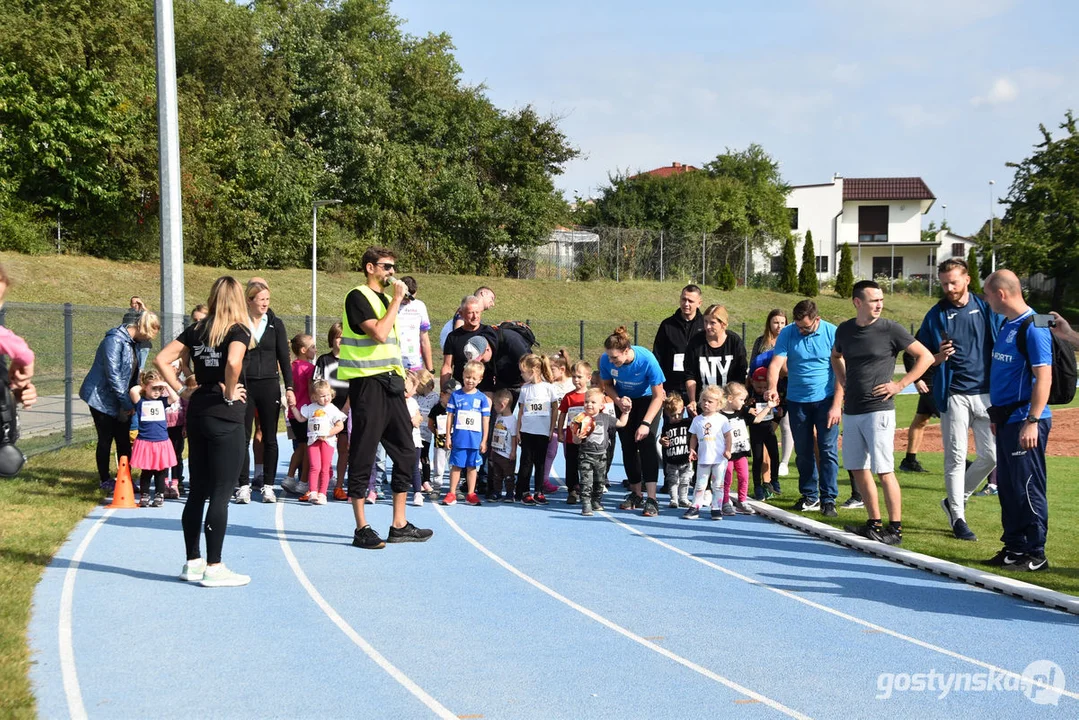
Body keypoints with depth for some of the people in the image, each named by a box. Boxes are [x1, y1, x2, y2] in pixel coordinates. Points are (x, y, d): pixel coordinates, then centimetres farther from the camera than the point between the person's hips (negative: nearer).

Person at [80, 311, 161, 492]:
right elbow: (113, 375, -23)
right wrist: (128, 403, -21)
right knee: (106, 440, 0)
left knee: (124, 440, 6)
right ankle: (105, 481, 11)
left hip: (120, 401, 8)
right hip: (102, 397, -8)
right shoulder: (115, 341, -21)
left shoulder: (134, 342, 7)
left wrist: (129, 401, 6)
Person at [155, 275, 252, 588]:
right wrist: (230, 393, -14)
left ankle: (193, 562, 21)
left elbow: (162, 359, 3)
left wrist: (182, 390, 5)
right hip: (225, 417, -6)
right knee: (220, 495, -1)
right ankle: (213, 568, 2)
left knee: (197, 492, 13)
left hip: (197, 412, 6)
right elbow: (233, 362, -28)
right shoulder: (239, 331, -8)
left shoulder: (196, 330, 9)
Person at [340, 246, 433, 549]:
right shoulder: (357, 297, -7)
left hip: (390, 382, 9)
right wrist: (397, 300, -13)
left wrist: (401, 382, 17)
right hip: (367, 383, -9)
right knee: (363, 455, -4)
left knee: (405, 452, 8)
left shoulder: (384, 298, 20)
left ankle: (399, 525, 15)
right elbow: (378, 333, -20)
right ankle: (362, 529, 2)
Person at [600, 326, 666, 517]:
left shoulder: (647, 360, -35)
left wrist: (646, 423, -31)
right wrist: (618, 400, -22)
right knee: (628, 446, 2)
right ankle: (636, 495, 17)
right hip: (624, 401, 4)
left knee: (646, 442, -18)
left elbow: (658, 396, -25)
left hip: (648, 399, -4)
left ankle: (651, 499, -22)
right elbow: (607, 384, -3)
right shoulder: (606, 360, -25)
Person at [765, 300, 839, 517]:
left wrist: (836, 405, -13)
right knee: (803, 452, 10)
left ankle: (828, 499, 1)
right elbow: (776, 363, -13)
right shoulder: (787, 333, -5)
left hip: (825, 400, -2)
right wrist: (772, 388, -32)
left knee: (828, 450, -5)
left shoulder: (832, 333, -9)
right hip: (797, 401, 2)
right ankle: (809, 496, 22)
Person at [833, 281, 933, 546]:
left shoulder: (890, 329, -8)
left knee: (884, 470, -7)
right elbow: (836, 357, 28)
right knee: (858, 469, 10)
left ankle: (895, 529, 0)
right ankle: (874, 523, 21)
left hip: (879, 410, -6)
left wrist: (899, 385, -8)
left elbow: (926, 357, -4)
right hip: (851, 411, 6)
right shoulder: (844, 330, 7)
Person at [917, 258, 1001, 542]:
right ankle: (957, 516, 8)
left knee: (991, 455, 1)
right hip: (954, 396, -2)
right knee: (956, 457, -1)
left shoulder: (987, 309, 6)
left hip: (987, 394, 2)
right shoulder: (936, 315, 3)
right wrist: (938, 357, -16)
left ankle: (955, 500, 22)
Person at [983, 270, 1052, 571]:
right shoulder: (1007, 325, 13)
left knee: (1028, 488, -3)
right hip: (1007, 419, 10)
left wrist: (1032, 421, -25)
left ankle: (1035, 555, 4)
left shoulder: (1033, 327, -16)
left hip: (1025, 422, -9)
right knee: (1008, 487, 14)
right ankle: (1014, 547, 23)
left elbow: (1044, 376, -20)